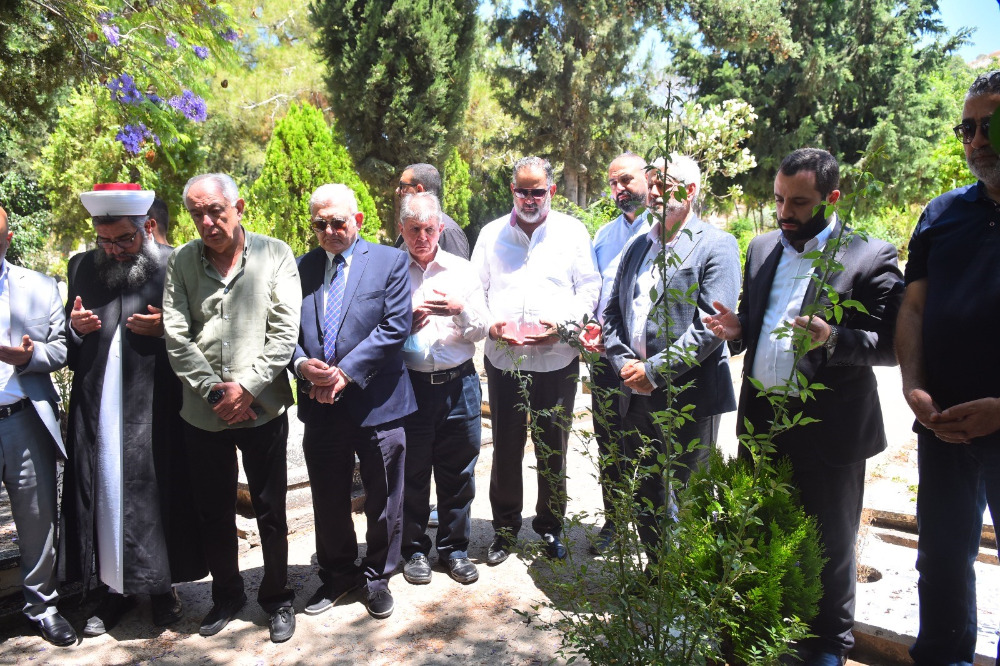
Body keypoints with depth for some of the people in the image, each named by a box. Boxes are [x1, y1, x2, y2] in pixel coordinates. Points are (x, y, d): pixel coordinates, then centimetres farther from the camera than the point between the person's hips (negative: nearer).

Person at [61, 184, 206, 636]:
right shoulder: (82, 267, 10)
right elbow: (68, 340, 17)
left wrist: (165, 328, -17)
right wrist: (74, 328, -5)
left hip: (156, 410, -3)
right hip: (98, 408, 4)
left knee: (158, 493, 4)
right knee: (104, 494, 10)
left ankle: (161, 586, 24)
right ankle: (116, 587, 27)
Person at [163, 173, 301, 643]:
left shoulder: (274, 255, -3)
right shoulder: (181, 263, 3)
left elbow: (285, 332, -8)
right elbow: (176, 338, -1)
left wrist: (248, 387, -13)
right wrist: (214, 391, -10)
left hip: (262, 409, -2)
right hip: (203, 413, 3)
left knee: (270, 511, 8)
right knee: (213, 511, 15)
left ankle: (277, 597, 28)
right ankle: (226, 595, 36)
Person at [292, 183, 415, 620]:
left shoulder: (390, 261, -3)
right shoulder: (302, 268, 8)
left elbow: (395, 327, -11)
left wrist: (345, 372, -18)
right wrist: (302, 364, -15)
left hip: (375, 402, -3)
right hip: (320, 406, 3)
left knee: (382, 501, 11)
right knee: (328, 501, 17)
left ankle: (377, 577, 33)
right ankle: (337, 575, 39)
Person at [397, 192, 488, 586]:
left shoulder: (463, 271, 9)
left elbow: (482, 330, 6)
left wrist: (459, 310, -13)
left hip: (458, 384, 2)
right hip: (409, 386, -1)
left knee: (458, 472, 10)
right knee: (412, 473, 9)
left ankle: (455, 547, 27)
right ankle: (415, 549, 27)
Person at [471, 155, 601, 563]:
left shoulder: (572, 231, 6)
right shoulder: (491, 234, 11)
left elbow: (589, 288, 3)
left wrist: (563, 322, -14)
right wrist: (489, 323, -8)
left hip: (557, 358, -1)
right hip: (503, 358, 1)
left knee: (553, 449, 10)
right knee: (505, 448, 8)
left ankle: (550, 527, 28)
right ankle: (505, 528, 25)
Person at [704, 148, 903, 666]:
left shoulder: (870, 257, -8)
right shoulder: (761, 249, 10)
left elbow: (891, 346, -10)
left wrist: (833, 339, -27)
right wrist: (737, 329, -3)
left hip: (828, 430, -5)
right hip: (761, 422, 5)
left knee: (828, 546, 12)